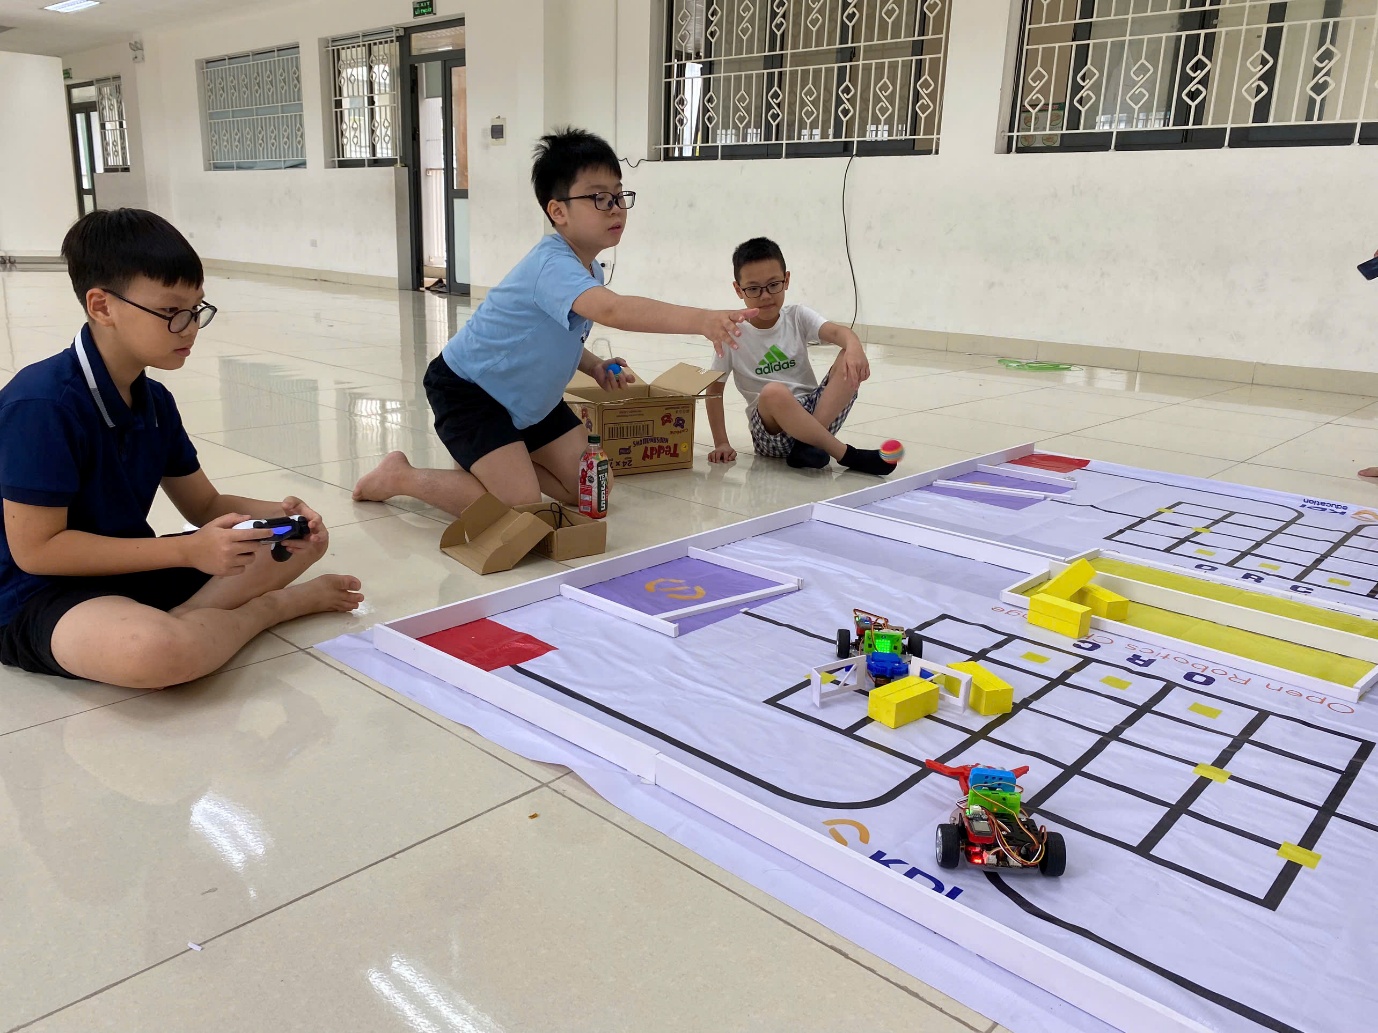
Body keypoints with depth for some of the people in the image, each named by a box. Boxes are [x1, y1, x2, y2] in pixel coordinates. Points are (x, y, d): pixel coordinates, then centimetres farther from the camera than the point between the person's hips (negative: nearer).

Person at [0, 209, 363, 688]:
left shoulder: (154, 401, 5)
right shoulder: (40, 405, -20)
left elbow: (206, 506, 11)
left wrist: (278, 514, -11)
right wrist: (187, 550, -24)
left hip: (132, 572, 8)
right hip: (39, 600, -8)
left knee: (303, 539, 4)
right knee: (158, 649, -41)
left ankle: (171, 621, -15)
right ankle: (270, 606, -9)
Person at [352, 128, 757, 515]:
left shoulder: (590, 271, 0)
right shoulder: (553, 266, -31)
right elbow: (613, 310, -52)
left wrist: (595, 366, -4)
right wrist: (700, 319, -63)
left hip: (527, 395, 9)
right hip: (468, 389, -9)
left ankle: (482, 461, 23)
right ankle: (401, 476, 2)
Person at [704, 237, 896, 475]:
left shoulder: (797, 317, 2)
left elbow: (837, 331, -17)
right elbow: (714, 390, 1)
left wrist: (854, 348, -40)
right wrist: (721, 444, -7)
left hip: (814, 414, 3)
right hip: (771, 431, -3)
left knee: (851, 362, -20)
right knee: (774, 392, -38)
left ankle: (807, 444, -25)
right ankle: (848, 455, -26)